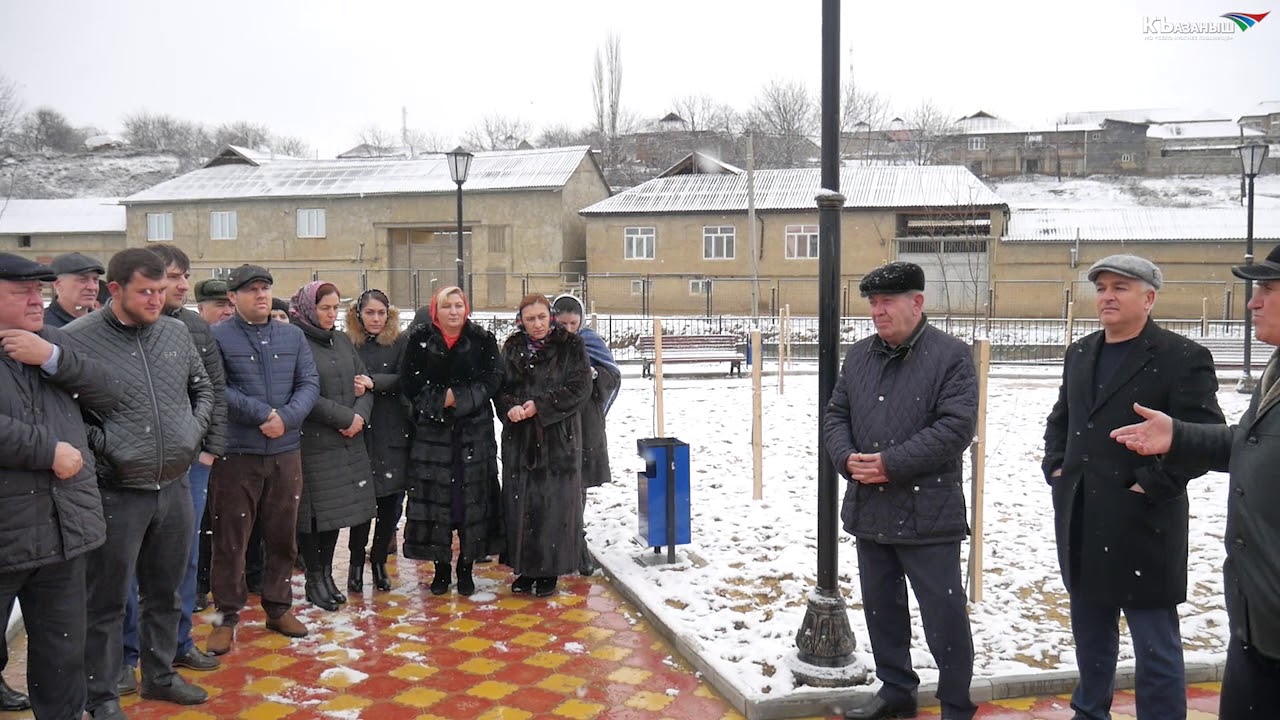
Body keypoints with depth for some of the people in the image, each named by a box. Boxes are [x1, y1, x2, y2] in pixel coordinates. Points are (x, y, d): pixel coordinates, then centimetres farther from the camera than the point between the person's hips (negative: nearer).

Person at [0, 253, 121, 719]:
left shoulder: (53, 340, 11)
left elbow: (111, 394, 3)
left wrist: (53, 358, -10)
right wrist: (50, 450, -16)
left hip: (64, 525, 5)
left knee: (64, 651, 16)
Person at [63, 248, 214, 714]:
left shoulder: (176, 332, 4)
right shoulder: (76, 340, -11)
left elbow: (202, 388, 18)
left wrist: (194, 431, 5)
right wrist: (100, 443, -14)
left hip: (175, 487, 5)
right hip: (117, 494, -5)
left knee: (165, 593, 19)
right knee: (107, 603, 7)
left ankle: (160, 675, 37)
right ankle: (102, 699, 22)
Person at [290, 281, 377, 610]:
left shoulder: (342, 341, 13)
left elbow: (365, 385, 12)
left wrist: (360, 416, -7)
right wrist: (346, 417, -14)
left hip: (347, 442, 7)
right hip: (312, 444, -6)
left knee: (338, 509, 12)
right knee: (313, 511, 1)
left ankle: (326, 574, 25)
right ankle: (314, 579, 16)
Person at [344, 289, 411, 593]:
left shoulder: (401, 342, 3)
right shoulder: (347, 343, 4)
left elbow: (404, 380, -7)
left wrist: (371, 382, -18)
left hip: (393, 432, 1)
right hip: (359, 431, -1)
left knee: (392, 499, 5)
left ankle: (379, 559, 22)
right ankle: (356, 562, 14)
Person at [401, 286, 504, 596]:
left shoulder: (483, 340, 3)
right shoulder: (420, 340, 4)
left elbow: (492, 379, -5)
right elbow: (410, 383, -2)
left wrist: (459, 398, -15)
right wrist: (440, 400, -13)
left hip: (474, 430, 0)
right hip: (432, 430, 0)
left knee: (472, 496, 2)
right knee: (435, 496, 0)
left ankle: (466, 567, 14)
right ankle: (441, 567, 13)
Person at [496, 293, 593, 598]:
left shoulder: (571, 346, -1)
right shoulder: (512, 347, 9)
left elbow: (580, 388, -9)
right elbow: (499, 387, 7)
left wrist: (540, 406, -15)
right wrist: (510, 407, -14)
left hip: (559, 438, -3)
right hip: (519, 438, 3)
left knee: (554, 503, 0)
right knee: (520, 502, 5)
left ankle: (550, 571, 11)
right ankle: (526, 569, 18)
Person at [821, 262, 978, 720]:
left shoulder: (951, 356, -8)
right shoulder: (858, 356, 10)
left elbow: (956, 426, -17)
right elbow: (835, 415, 12)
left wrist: (891, 464, -20)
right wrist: (847, 458, -9)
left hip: (928, 512, -6)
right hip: (869, 510, 6)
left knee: (944, 615, 2)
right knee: (881, 606, 18)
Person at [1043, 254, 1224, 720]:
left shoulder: (1183, 358, -9)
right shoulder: (1080, 354, 13)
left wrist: (1152, 485, -17)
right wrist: (1055, 466, 11)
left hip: (1143, 527, -7)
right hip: (1080, 524, 7)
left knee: (1156, 647, 2)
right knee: (1090, 635, 21)